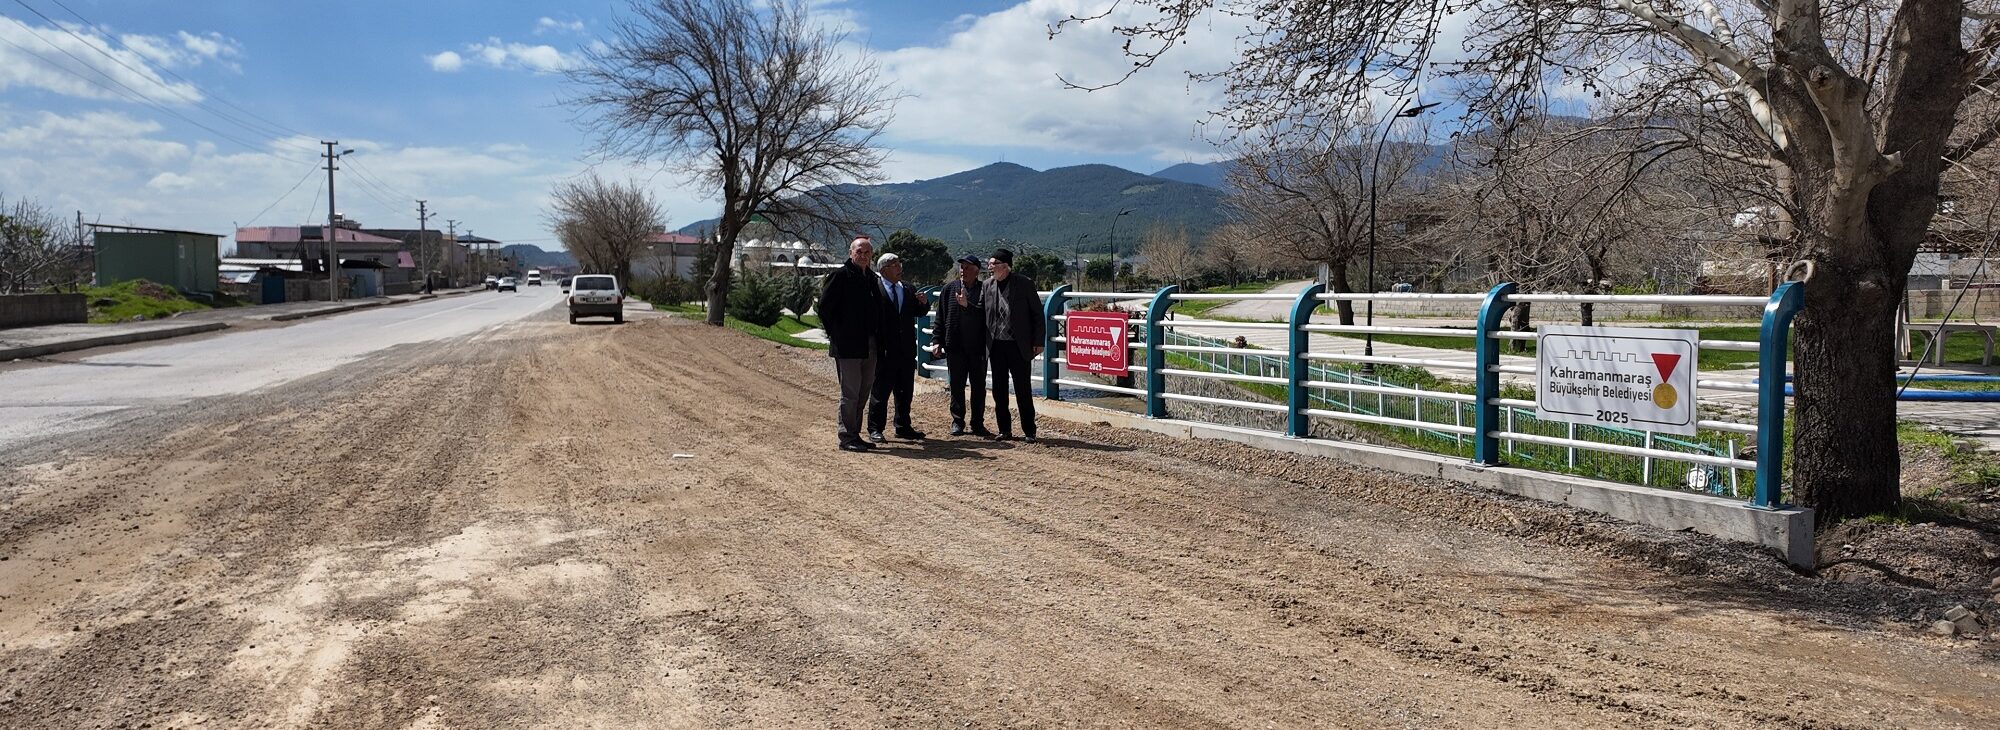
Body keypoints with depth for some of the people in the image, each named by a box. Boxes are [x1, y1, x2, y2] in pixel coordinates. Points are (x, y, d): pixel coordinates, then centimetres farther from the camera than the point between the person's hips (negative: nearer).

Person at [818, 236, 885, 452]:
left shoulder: (873, 279, 14)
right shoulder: (840, 275, -8)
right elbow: (824, 306, -9)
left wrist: (878, 341, 14)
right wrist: (835, 335, -8)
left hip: (869, 346, 8)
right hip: (847, 346, -8)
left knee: (863, 393, 12)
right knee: (850, 393, -4)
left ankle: (854, 435, 21)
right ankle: (847, 437, 2)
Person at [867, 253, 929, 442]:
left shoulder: (908, 290, 13)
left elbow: (920, 312, 17)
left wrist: (923, 303, -3)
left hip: (906, 350, 6)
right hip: (884, 350, -6)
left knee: (905, 391, 13)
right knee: (881, 390, 1)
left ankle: (903, 427, 23)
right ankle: (875, 429, 10)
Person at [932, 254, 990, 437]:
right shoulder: (949, 289, 7)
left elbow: (986, 315, -8)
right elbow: (940, 317, 8)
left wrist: (968, 305, -17)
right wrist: (937, 341, 3)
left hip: (978, 347, -1)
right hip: (955, 346, 1)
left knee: (979, 387, 5)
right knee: (957, 386, 7)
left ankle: (978, 423, 14)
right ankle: (957, 422, 16)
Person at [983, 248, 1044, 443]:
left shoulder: (1024, 284, -4)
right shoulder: (987, 285, 6)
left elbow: (1037, 313, -1)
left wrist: (1038, 342, -5)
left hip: (1018, 346, -4)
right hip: (996, 345, 4)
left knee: (1023, 390, 0)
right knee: (999, 390, 7)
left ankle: (1029, 431, 10)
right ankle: (1004, 430, 16)